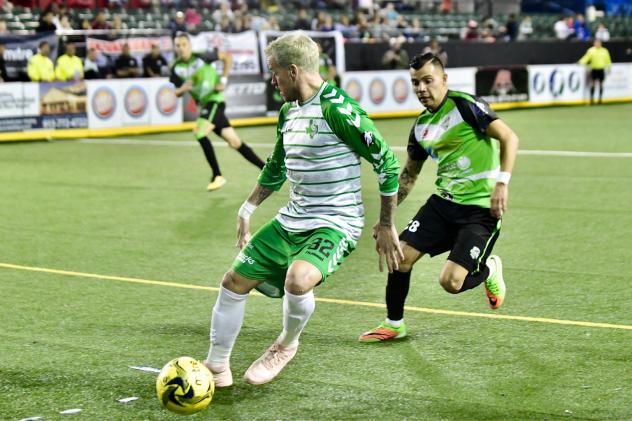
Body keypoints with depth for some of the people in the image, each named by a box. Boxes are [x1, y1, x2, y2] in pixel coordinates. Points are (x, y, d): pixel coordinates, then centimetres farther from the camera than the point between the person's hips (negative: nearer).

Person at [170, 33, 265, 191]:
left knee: (200, 133, -23)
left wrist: (223, 80, -8)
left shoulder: (201, 57, -12)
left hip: (214, 100, -5)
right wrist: (181, 89, -17)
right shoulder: (176, 68, 0)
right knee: (235, 142, 7)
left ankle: (217, 175, -12)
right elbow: (175, 93, 6)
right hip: (204, 105, 5)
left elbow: (227, 57, -2)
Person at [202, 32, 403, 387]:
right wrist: (248, 209, 25)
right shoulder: (289, 111, 9)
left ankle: (286, 345, -1)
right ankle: (216, 368, 22)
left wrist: (386, 226, -12)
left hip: (335, 223, -8)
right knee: (234, 282, 6)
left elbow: (387, 163, -16)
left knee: (297, 280, -34)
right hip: (292, 220, 9)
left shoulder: (337, 110, -18)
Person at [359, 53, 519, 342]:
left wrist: (501, 183, -24)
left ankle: (489, 270, 20)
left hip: (480, 208, -7)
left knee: (451, 282, -15)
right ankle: (394, 324, 19)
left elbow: (509, 138, -14)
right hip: (443, 200, 7)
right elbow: (409, 175, 22)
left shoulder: (465, 105, -12)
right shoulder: (421, 126, 10)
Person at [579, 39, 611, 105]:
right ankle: (592, 99, -1)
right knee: (593, 84, -5)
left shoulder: (605, 51, 8)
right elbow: (586, 57, -6)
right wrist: (582, 62, -21)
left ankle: (600, 99, 11)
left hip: (601, 69, 2)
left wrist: (608, 67, 14)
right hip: (594, 69, -2)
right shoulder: (591, 50, 0)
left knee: (601, 84, 4)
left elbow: (607, 60, 15)